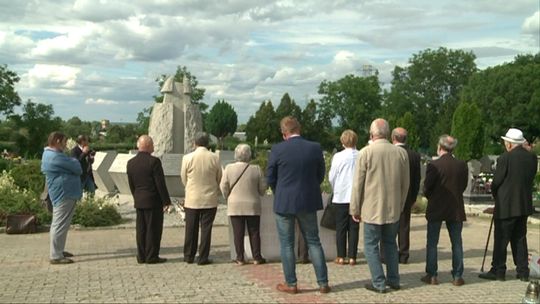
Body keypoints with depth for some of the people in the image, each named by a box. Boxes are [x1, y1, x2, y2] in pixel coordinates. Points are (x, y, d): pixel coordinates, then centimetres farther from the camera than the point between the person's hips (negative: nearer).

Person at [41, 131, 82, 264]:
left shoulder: (50, 154, 16)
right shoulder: (55, 156, -19)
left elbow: (68, 167, 18)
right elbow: (77, 169, -15)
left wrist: (72, 162, -1)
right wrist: (75, 161, 5)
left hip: (62, 193, 11)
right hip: (64, 194, -11)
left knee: (60, 224, 18)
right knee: (60, 225, -8)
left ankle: (58, 251, 28)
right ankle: (56, 256, -5)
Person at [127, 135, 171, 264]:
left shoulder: (130, 163, 5)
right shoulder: (154, 161, -15)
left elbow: (131, 184, 10)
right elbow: (160, 184, -15)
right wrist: (166, 201, -8)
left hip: (139, 201, 6)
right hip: (153, 201, -6)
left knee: (141, 229, 11)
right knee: (153, 229, 1)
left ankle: (141, 256, 16)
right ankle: (152, 257, 5)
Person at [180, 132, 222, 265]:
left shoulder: (187, 158, -7)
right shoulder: (214, 158, -6)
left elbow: (184, 178, 4)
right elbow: (219, 178, 3)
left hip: (192, 199, 1)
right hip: (210, 199, 0)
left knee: (191, 229, 11)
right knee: (206, 229, 4)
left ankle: (189, 256, 19)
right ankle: (203, 258, 6)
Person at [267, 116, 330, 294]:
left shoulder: (277, 150, -11)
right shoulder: (315, 148, -5)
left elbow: (270, 178, -4)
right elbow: (320, 175, 4)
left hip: (284, 203, -2)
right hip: (308, 202, 2)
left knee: (287, 244, 9)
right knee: (313, 242, 12)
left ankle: (291, 284, 14)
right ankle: (323, 283, 14)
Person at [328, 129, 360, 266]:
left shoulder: (338, 156, -9)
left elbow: (331, 177, -3)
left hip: (341, 197, -2)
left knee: (341, 227, 8)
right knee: (354, 227, 9)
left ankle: (341, 257, 10)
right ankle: (352, 257, 10)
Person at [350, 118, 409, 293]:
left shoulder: (366, 152, -11)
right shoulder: (401, 153, 1)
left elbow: (358, 184, -9)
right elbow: (405, 184, 8)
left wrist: (355, 209, 0)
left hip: (372, 208, -4)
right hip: (394, 209, 4)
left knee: (371, 245, 6)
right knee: (390, 243, 18)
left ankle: (379, 283, 4)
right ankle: (393, 280, 22)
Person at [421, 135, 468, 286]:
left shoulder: (434, 165, -15)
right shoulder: (462, 165, -3)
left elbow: (426, 188, -12)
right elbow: (463, 186, 5)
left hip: (436, 209, -3)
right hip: (456, 209, 3)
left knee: (432, 243, 7)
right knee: (457, 243, 11)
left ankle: (432, 276, 10)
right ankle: (457, 276, 14)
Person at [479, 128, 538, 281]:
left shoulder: (505, 158, -16)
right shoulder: (532, 158, 3)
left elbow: (496, 182, -11)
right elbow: (531, 180, 7)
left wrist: (496, 196, 8)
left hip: (506, 206, -6)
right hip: (524, 205, 6)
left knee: (501, 240, 3)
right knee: (520, 239, 15)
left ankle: (498, 271, 8)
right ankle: (523, 272, 18)